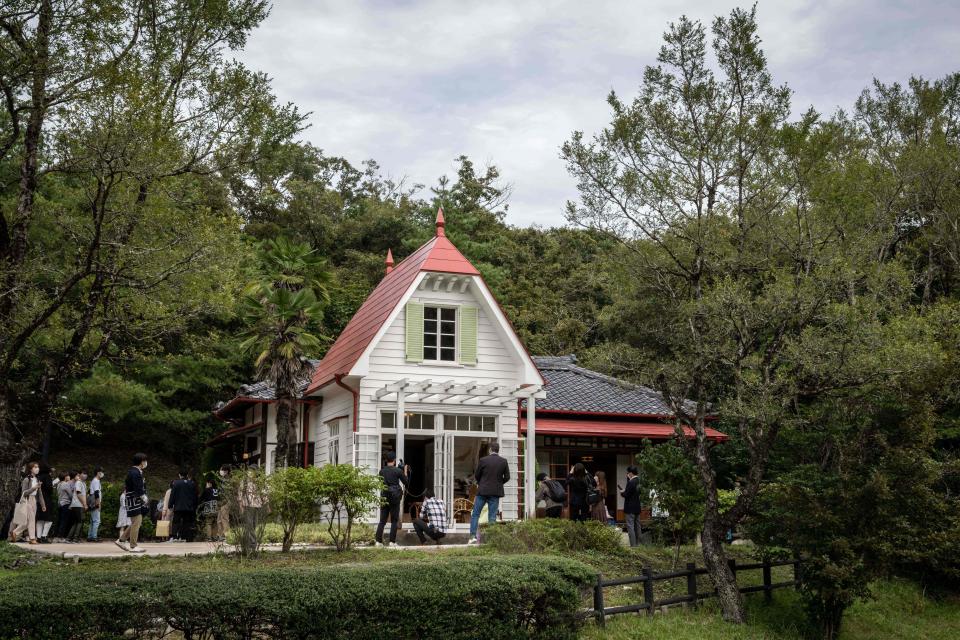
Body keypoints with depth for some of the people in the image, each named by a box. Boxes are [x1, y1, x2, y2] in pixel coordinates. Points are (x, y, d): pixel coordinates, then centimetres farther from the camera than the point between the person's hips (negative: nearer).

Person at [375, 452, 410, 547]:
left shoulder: (382, 471, 3)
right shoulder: (398, 471, -8)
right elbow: (407, 483, 1)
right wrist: (405, 472, 12)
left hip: (384, 497, 3)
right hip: (395, 498, -3)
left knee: (382, 520, 7)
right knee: (394, 521, 5)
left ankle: (379, 541, 1)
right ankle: (392, 541, 2)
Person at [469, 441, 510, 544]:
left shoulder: (483, 460, -6)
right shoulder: (503, 461, -1)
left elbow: (476, 475, 1)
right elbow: (507, 477, 1)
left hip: (483, 491, -2)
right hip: (496, 492, 2)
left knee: (475, 514, 7)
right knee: (492, 517, 5)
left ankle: (473, 536, -1)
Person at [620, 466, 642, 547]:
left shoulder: (631, 482, -20)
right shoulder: (638, 481, 6)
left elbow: (626, 495, -19)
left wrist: (622, 493, 1)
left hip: (630, 508, -9)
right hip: (637, 507, 9)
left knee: (630, 526, -5)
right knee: (637, 526, 15)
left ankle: (633, 545, -7)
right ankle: (638, 543, 21)